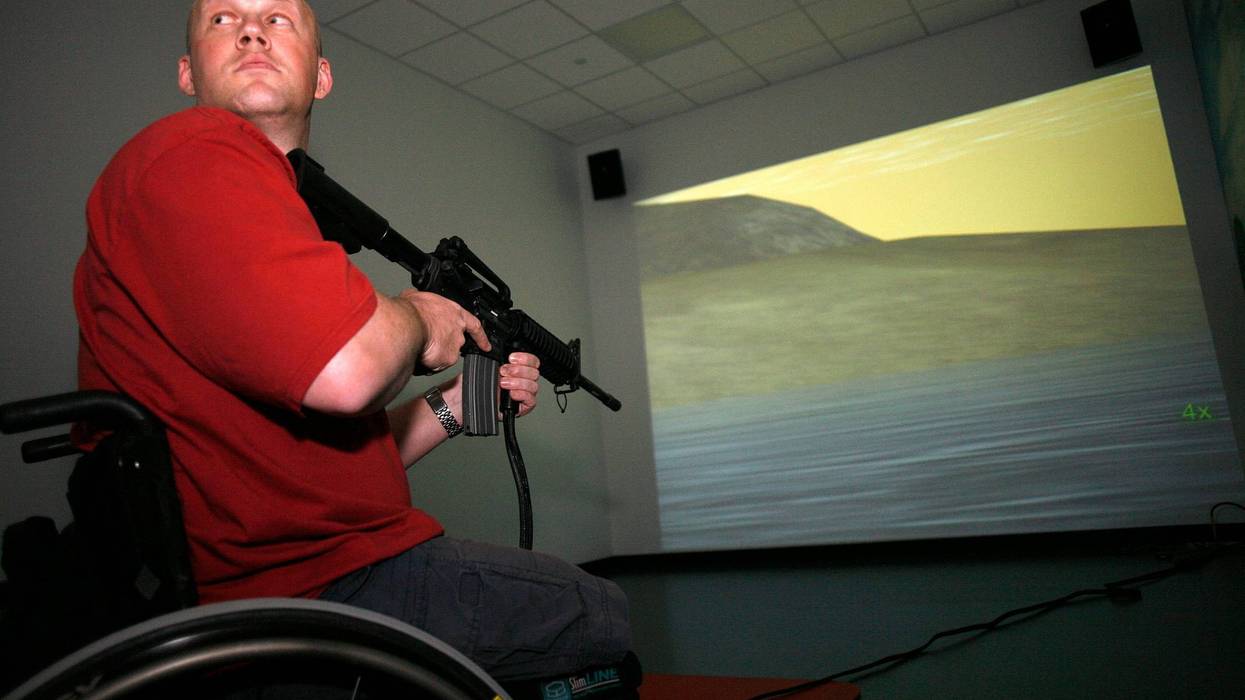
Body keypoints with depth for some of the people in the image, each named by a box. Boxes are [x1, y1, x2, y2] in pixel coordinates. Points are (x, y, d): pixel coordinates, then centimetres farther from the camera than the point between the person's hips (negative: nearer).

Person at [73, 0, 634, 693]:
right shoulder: (193, 152, -12)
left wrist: (453, 406, 12)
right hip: (315, 587, -10)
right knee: (605, 616, 6)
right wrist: (416, 317, -7)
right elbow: (344, 369, -29)